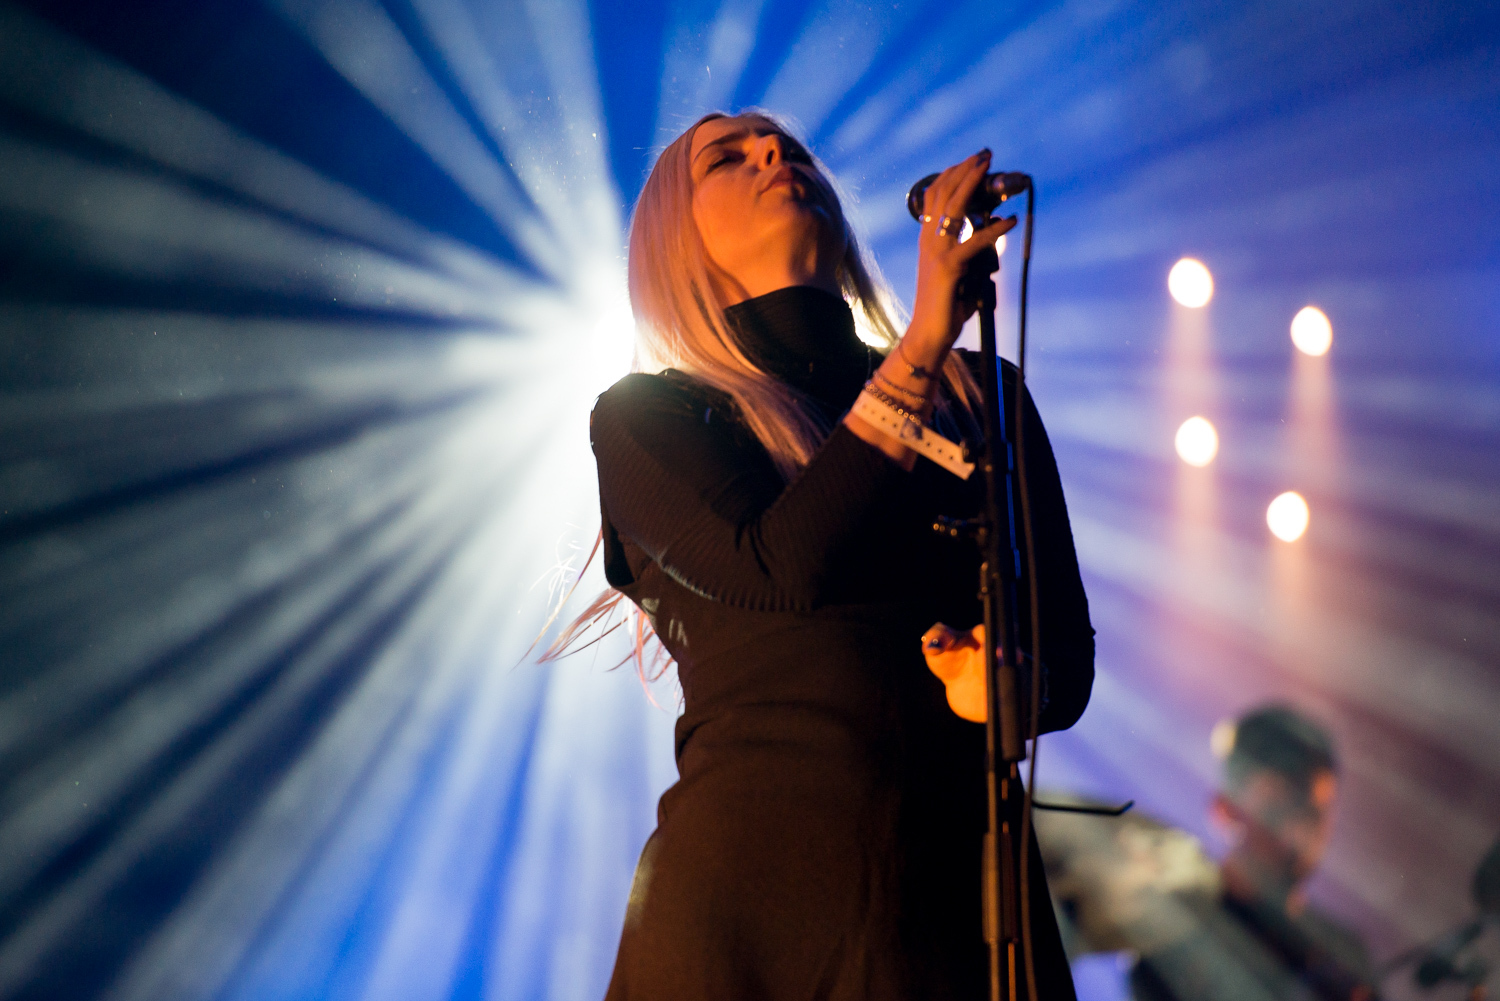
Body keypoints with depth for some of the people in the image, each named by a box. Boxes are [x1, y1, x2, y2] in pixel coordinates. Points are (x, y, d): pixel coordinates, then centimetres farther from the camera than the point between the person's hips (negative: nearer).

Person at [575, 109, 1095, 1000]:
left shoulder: (975, 392, 14)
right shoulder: (644, 418, 7)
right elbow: (783, 568, -12)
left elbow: (1067, 658, 11)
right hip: (755, 885, -2)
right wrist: (923, 343, -10)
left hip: (968, 884, 3)